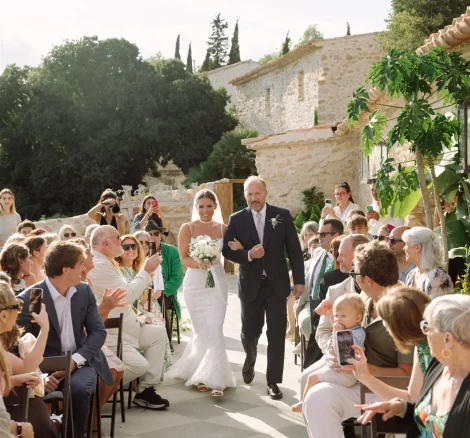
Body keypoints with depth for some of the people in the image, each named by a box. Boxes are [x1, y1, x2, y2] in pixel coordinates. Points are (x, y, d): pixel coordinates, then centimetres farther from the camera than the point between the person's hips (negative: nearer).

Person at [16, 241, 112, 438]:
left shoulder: (84, 291, 6)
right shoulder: (27, 299, -9)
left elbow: (98, 332, 3)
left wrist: (75, 360, -14)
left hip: (80, 362, 3)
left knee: (78, 389, -31)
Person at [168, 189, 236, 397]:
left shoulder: (222, 228, 5)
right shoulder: (187, 228, -1)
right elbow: (184, 258, -4)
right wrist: (199, 264, -22)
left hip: (217, 282, 1)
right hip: (195, 284, -1)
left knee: (215, 331, -7)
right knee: (202, 331, 6)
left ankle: (215, 380, -6)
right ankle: (202, 374, 25)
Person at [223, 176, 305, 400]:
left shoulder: (282, 215, -3)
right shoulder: (237, 219, -2)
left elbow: (294, 249, 0)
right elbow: (227, 250, -1)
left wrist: (299, 280, -2)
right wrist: (248, 255, -19)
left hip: (276, 284, 0)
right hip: (251, 285, 1)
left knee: (276, 334, 1)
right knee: (249, 332, 10)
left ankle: (273, 382, 13)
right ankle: (250, 359, 44)